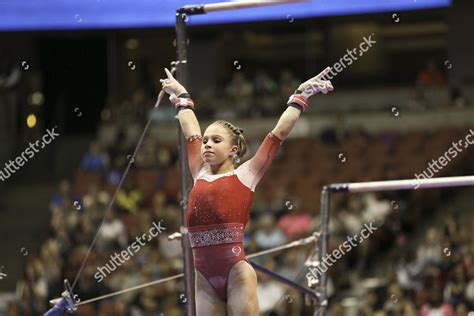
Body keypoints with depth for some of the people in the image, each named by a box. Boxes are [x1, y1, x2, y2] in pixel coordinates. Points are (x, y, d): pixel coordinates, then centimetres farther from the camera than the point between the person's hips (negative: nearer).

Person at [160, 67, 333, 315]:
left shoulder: (245, 175, 6)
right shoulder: (200, 175, 17)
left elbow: (279, 133, 7)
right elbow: (190, 132, 30)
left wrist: (300, 97, 9)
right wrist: (181, 96, 42)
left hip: (236, 273, -5)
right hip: (205, 278, 5)